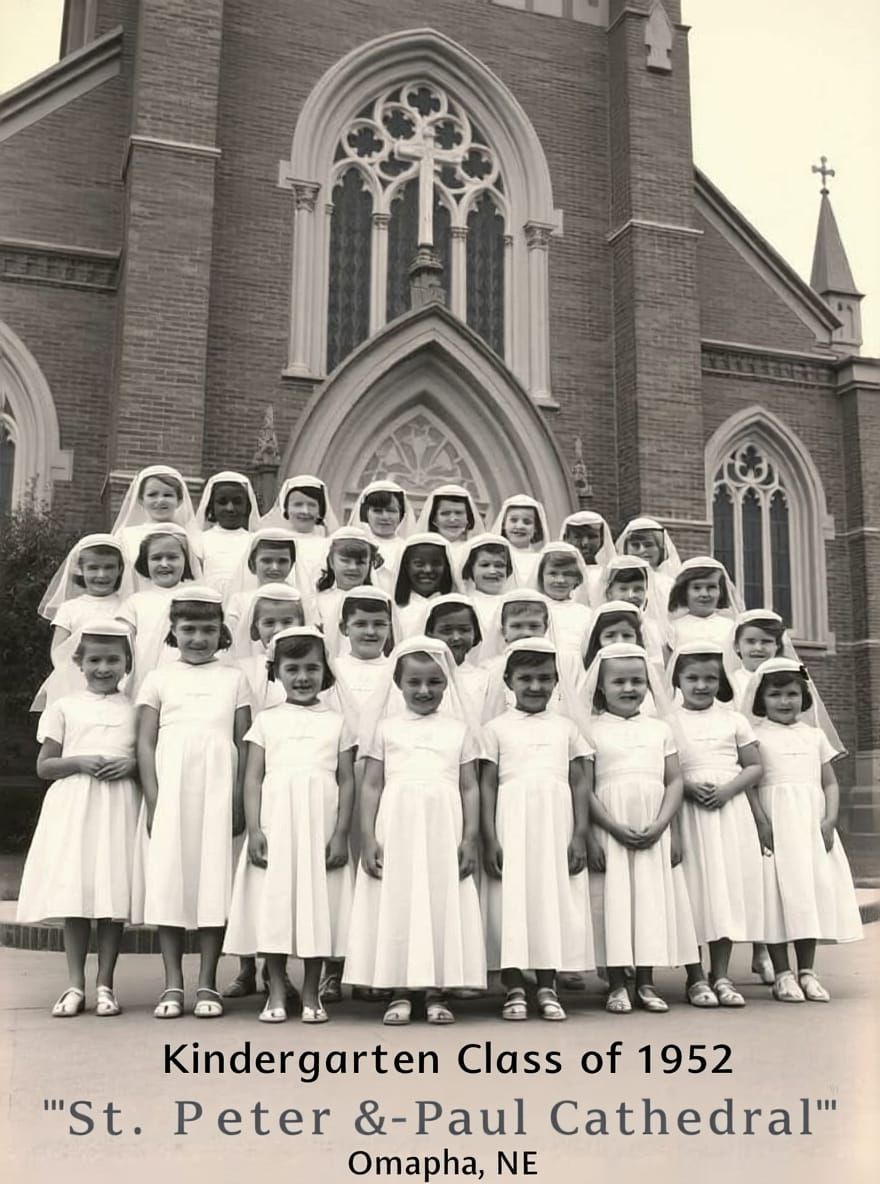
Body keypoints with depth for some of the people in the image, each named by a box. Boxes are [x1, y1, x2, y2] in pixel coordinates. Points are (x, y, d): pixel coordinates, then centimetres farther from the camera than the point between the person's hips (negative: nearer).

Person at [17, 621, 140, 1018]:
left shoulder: (136, 709, 9)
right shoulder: (64, 707, 8)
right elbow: (44, 766, 7)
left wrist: (132, 764, -12)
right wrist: (79, 762, -10)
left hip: (118, 810, 0)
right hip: (73, 809, 0)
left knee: (114, 895, -1)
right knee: (73, 894, 0)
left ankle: (105, 984, 10)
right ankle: (75, 985, 11)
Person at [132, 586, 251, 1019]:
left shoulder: (233, 678, 10)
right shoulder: (159, 679, 9)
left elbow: (245, 744, 7)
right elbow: (145, 744, 4)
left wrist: (239, 802, -1)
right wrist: (153, 802, -6)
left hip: (218, 791, 0)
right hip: (170, 789, 0)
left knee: (214, 879, 0)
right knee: (167, 880, 0)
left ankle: (207, 984, 9)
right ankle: (173, 984, 9)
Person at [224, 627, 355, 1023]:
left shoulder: (336, 722, 8)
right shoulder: (266, 720, 8)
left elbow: (347, 781, 5)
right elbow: (253, 779, 4)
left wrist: (341, 834, -5)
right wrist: (254, 830, -6)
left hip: (321, 827, 0)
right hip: (275, 826, 0)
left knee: (318, 905, 3)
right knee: (274, 904, 2)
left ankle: (311, 995, 16)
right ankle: (276, 994, 15)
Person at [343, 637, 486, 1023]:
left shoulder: (459, 730, 9)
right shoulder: (385, 729, 8)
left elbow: (470, 788, 7)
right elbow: (371, 786, 5)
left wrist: (470, 838, -2)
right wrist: (367, 837, -4)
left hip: (443, 833, 0)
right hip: (396, 831, 0)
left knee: (443, 905, 2)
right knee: (396, 905, 1)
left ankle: (436, 993, 12)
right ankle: (399, 993, 11)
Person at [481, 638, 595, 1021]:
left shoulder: (566, 727, 12)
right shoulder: (497, 728, 5)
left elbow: (580, 783, 8)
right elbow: (487, 785, 2)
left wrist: (581, 835, -1)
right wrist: (489, 839, -6)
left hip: (557, 828, 2)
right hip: (512, 825, -2)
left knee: (554, 901, 4)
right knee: (511, 902, -1)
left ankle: (547, 988, 14)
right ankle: (514, 989, 10)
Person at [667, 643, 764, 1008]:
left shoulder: (733, 720, 7)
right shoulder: (668, 723, 0)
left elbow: (755, 766, 5)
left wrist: (728, 789, -11)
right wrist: (688, 788, -18)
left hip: (730, 813, 3)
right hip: (688, 815, -2)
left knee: (728, 888, 5)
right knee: (693, 891, -1)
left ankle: (721, 975, 15)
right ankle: (695, 978, 10)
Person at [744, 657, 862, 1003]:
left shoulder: (815, 735, 13)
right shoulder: (756, 737, 0)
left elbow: (830, 783, 10)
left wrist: (829, 821, -4)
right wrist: (762, 823, -17)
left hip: (813, 826, 4)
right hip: (775, 826, -4)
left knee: (814, 891, 5)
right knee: (780, 894, -4)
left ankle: (807, 972, 16)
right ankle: (782, 975, 4)